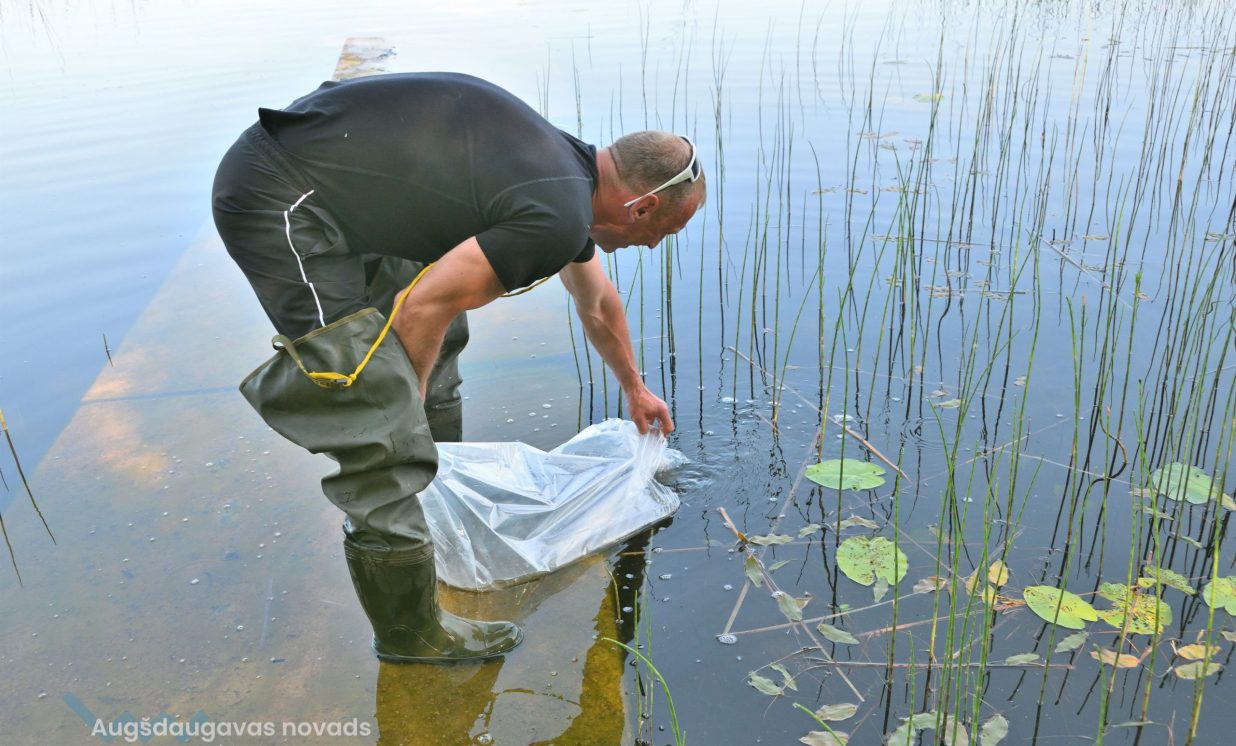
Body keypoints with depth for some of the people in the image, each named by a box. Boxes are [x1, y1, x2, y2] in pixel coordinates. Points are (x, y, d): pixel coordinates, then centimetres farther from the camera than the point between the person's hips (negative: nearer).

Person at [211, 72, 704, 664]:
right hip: (277, 205, -10)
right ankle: (411, 632, 7)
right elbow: (426, 306, -18)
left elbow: (598, 305, 28)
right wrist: (408, 404, 0)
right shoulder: (557, 217, -20)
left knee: (439, 347, 22)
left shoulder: (568, 171, 13)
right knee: (386, 435, -9)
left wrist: (635, 389, 41)